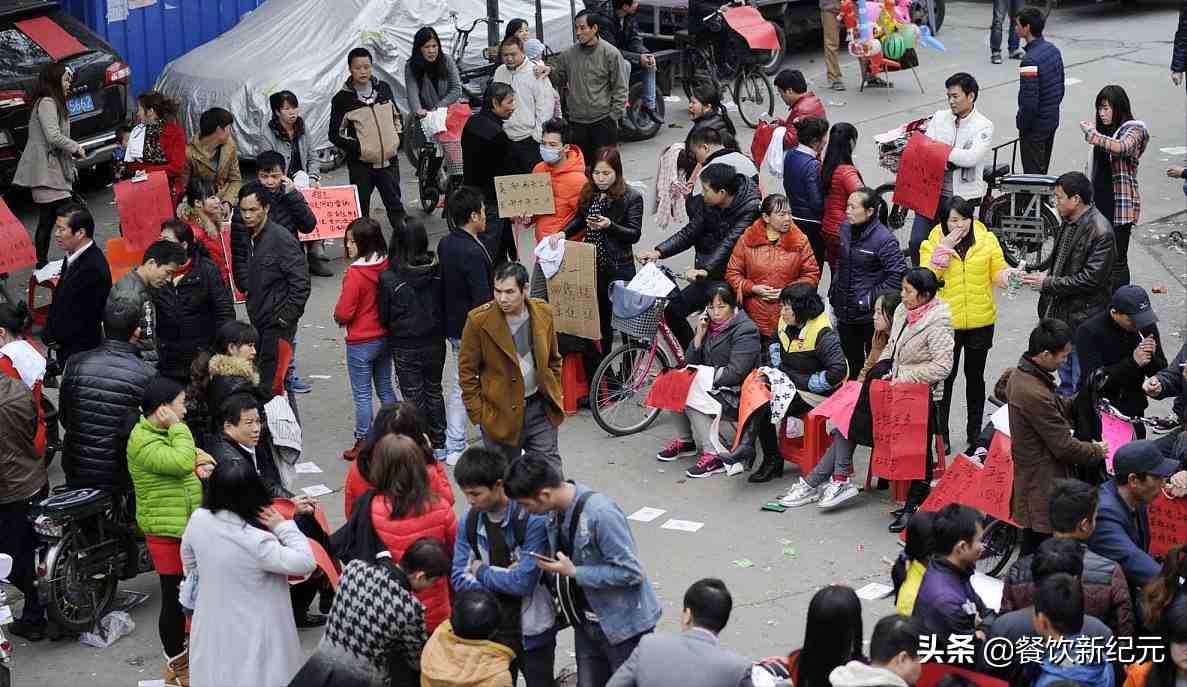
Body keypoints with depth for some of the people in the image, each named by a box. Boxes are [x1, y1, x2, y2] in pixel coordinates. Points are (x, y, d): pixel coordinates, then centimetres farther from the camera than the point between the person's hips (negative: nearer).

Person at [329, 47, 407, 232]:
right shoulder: (342, 99, -7)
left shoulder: (384, 88, 5)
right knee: (360, 209, 3)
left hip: (388, 160, 3)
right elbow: (335, 134, -3)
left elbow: (396, 115, 21)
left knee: (395, 204, 10)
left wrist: (397, 137, 8)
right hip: (361, 164, -3)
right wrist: (357, 147, -13)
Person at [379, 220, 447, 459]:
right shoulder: (438, 271, -11)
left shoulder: (388, 278, -18)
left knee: (414, 396, 8)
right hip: (435, 343, 4)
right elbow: (446, 305, -1)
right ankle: (438, 445, 27)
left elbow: (383, 316, -8)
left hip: (405, 347, -3)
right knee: (434, 390, 20)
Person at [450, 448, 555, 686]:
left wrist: (482, 572, -10)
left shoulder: (532, 520, -19)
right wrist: (505, 579, -17)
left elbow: (524, 582, -24)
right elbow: (460, 580, -5)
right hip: (491, 631, 4)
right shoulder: (469, 522, -3)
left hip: (531, 633, -4)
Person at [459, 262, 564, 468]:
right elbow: (467, 372, -6)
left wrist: (554, 397, 7)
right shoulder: (479, 321, -13)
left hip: (540, 407, 2)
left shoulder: (543, 313, -3)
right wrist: (478, 413, -9)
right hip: (501, 414, -2)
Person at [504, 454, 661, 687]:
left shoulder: (600, 513, -28)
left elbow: (631, 572, -25)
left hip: (624, 625, -8)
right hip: (587, 624, 8)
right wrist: (553, 566, -4)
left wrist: (574, 573, -23)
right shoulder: (557, 511, -3)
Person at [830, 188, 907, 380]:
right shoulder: (844, 229, 2)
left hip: (871, 316, -7)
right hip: (845, 312, 7)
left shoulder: (884, 239, -21)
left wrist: (873, 298, -18)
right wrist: (833, 292, 13)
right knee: (853, 364, 20)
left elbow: (898, 275, -21)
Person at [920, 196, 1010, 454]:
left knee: (975, 377, 15)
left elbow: (999, 271, 0)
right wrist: (944, 249, -20)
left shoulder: (987, 240, 1)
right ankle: (941, 434, 16)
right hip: (946, 323, -2)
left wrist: (1011, 277, -22)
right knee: (945, 378, 5)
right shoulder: (933, 244, -3)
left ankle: (975, 433, 26)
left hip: (980, 322, 2)